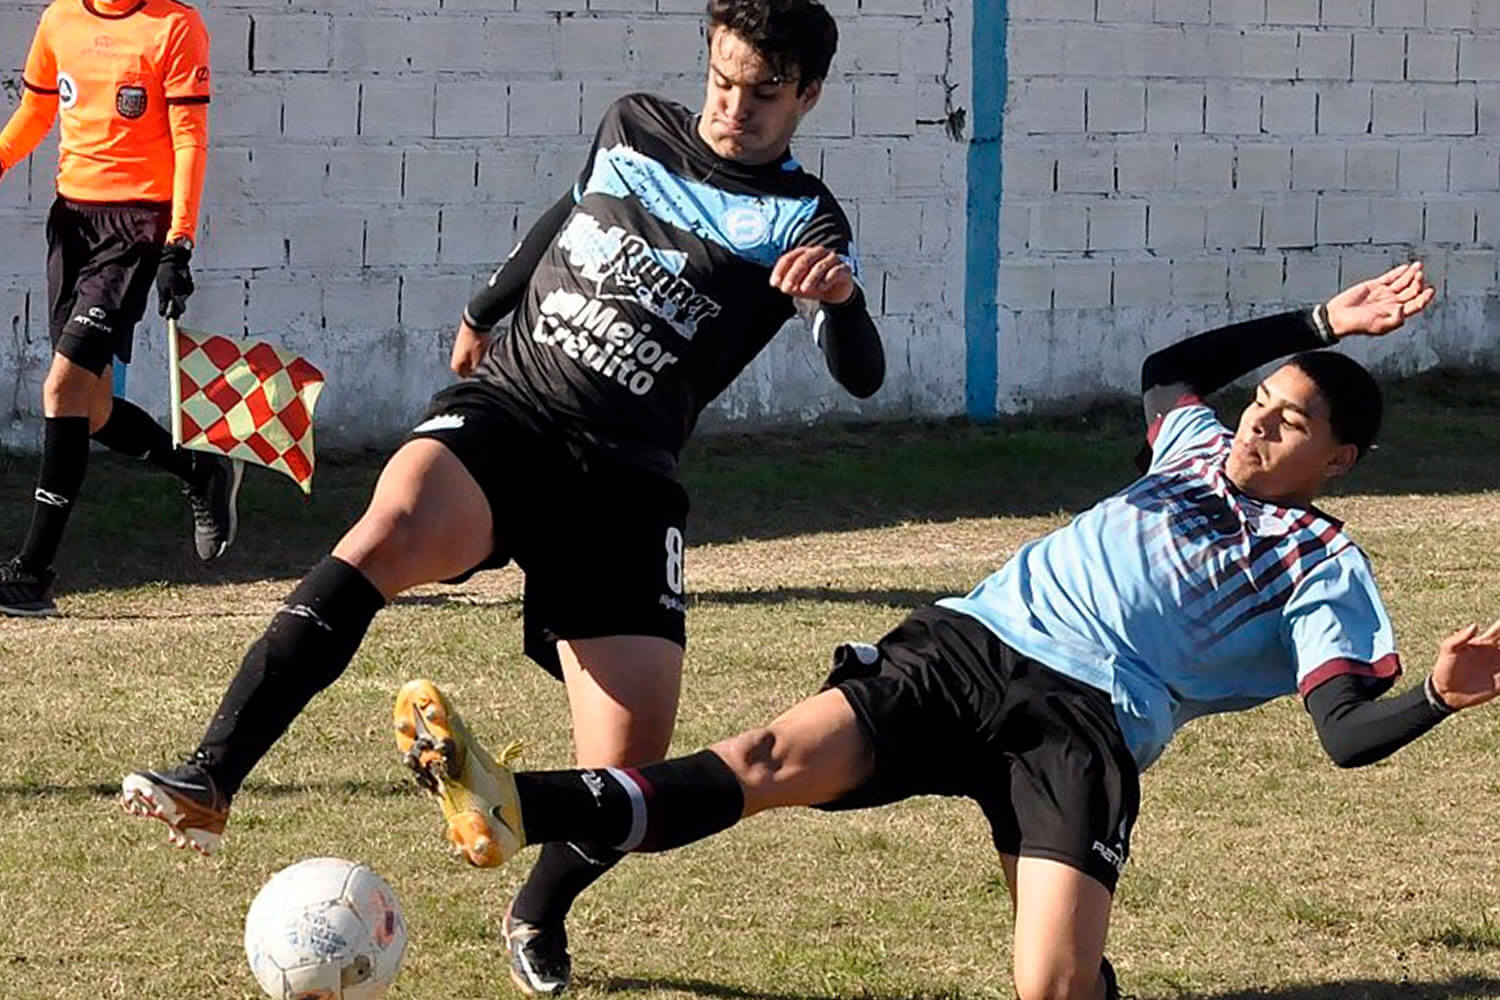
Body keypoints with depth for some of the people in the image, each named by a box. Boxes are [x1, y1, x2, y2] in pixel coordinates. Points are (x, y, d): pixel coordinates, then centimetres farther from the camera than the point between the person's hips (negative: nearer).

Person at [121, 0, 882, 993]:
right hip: (503, 412, 1)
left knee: (627, 785, -12)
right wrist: (485, 310, 45)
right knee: (390, 531, -35)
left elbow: (862, 375, -16)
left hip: (623, 479, -1)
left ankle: (539, 917, 23)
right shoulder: (633, 127, 11)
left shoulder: (800, 220, 0)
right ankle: (208, 781, -42)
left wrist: (841, 297, -39)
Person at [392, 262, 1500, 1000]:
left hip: (1088, 720, -4)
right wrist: (1317, 326, 42)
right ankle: (520, 810, -40)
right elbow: (1166, 367, 46)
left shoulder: (1323, 566, 8)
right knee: (769, 761, -20)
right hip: (971, 640, 4)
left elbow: (1348, 728, -3)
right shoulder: (1200, 447, 26)